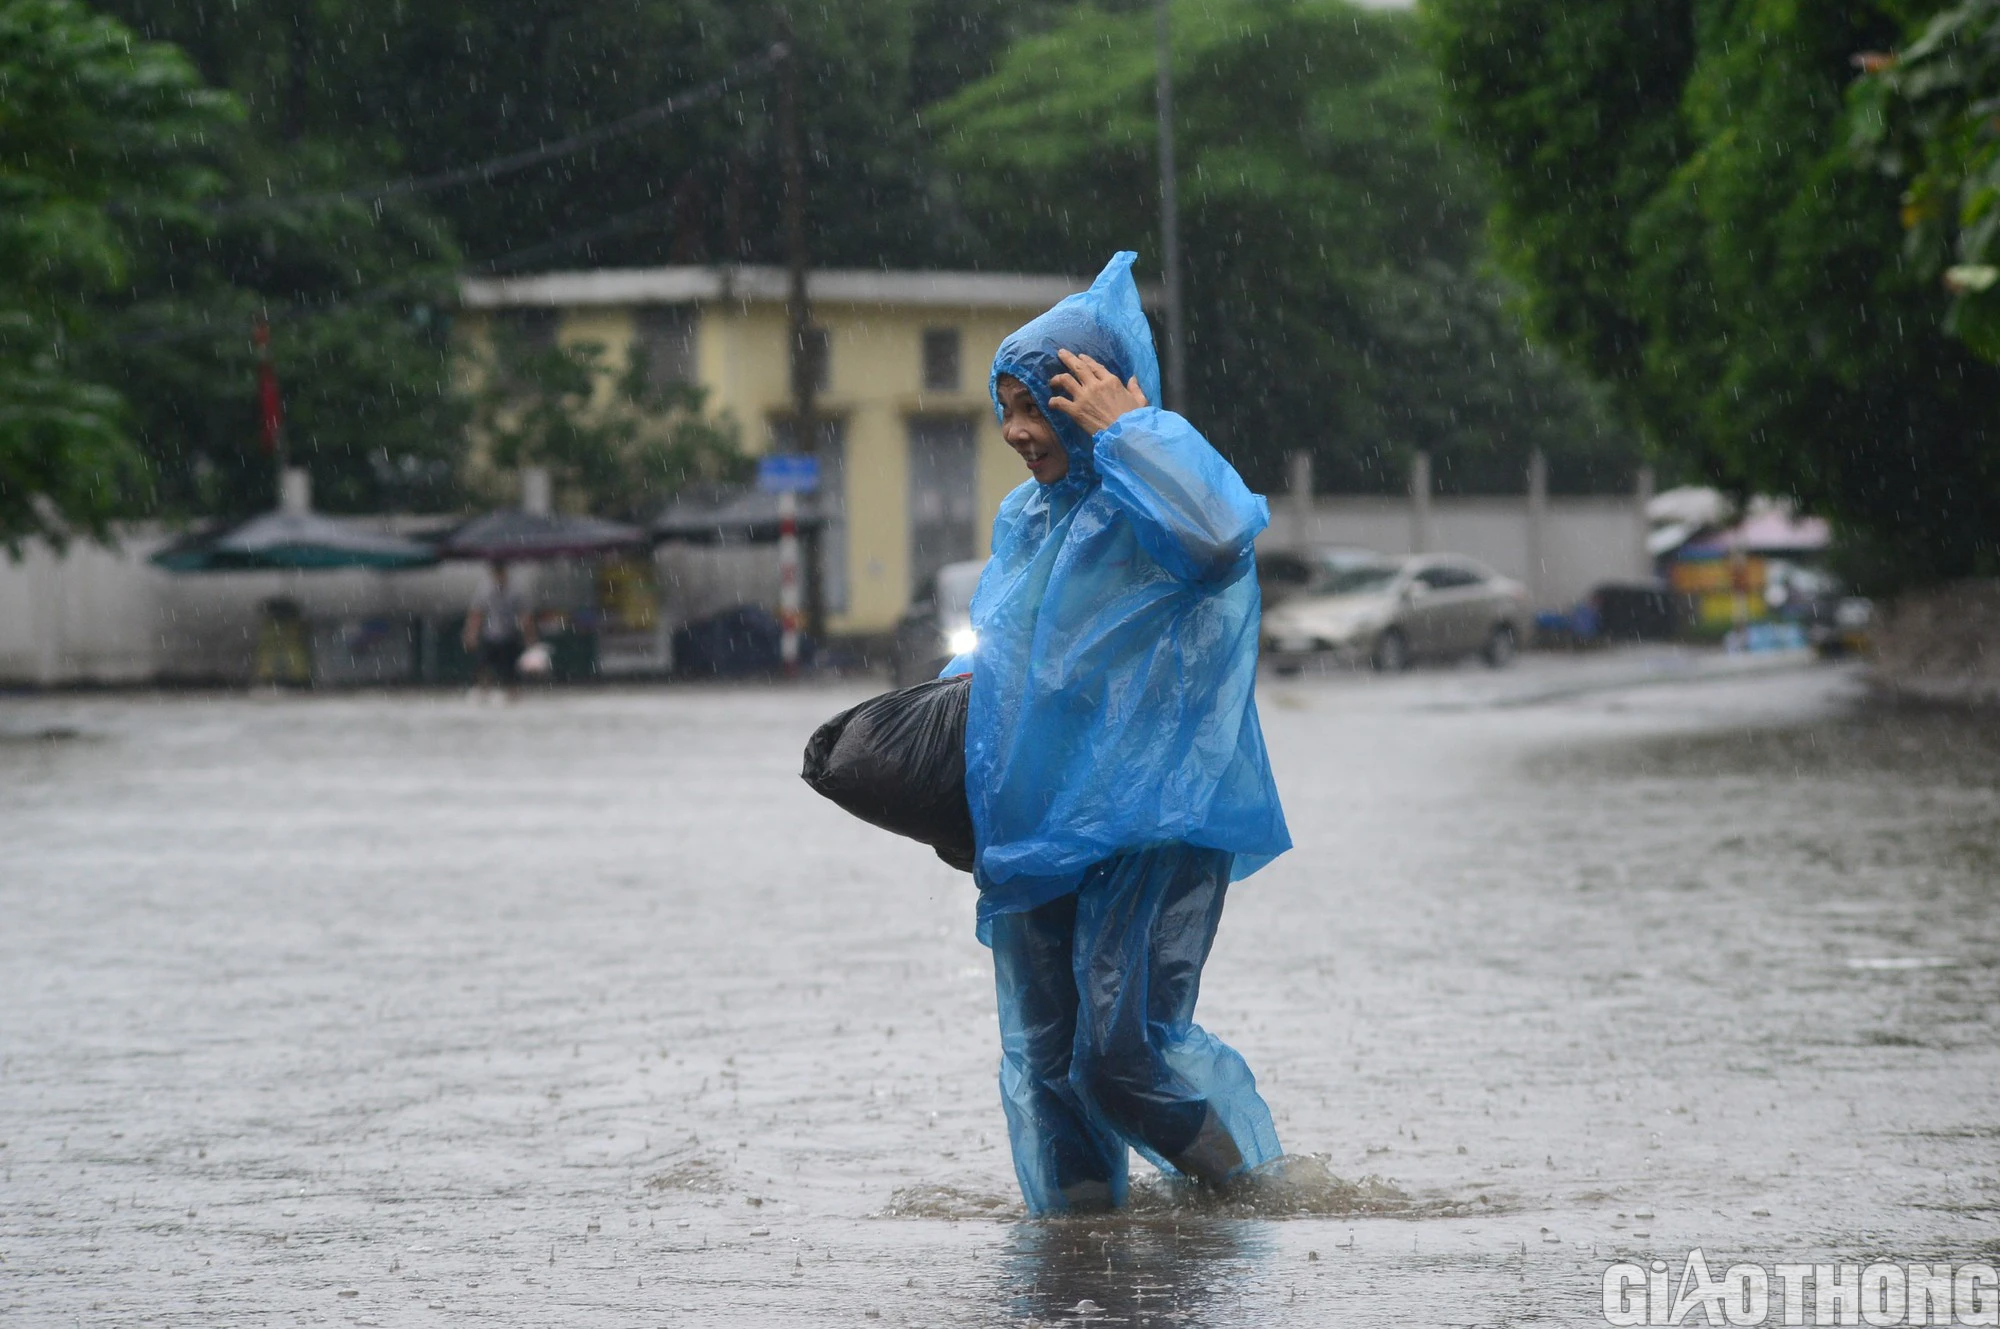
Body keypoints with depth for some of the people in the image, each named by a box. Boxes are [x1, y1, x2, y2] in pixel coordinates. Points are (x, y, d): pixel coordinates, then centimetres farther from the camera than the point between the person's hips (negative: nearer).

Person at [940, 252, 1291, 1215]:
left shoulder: (1154, 502, -8)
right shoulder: (1024, 517, 16)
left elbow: (1219, 531, -33)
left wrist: (1126, 429, -22)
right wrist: (970, 682, 9)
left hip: (1151, 820, -7)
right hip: (1033, 825, 7)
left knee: (1121, 1047, -14)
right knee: (1044, 1057, 5)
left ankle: (1246, 1179, 8)